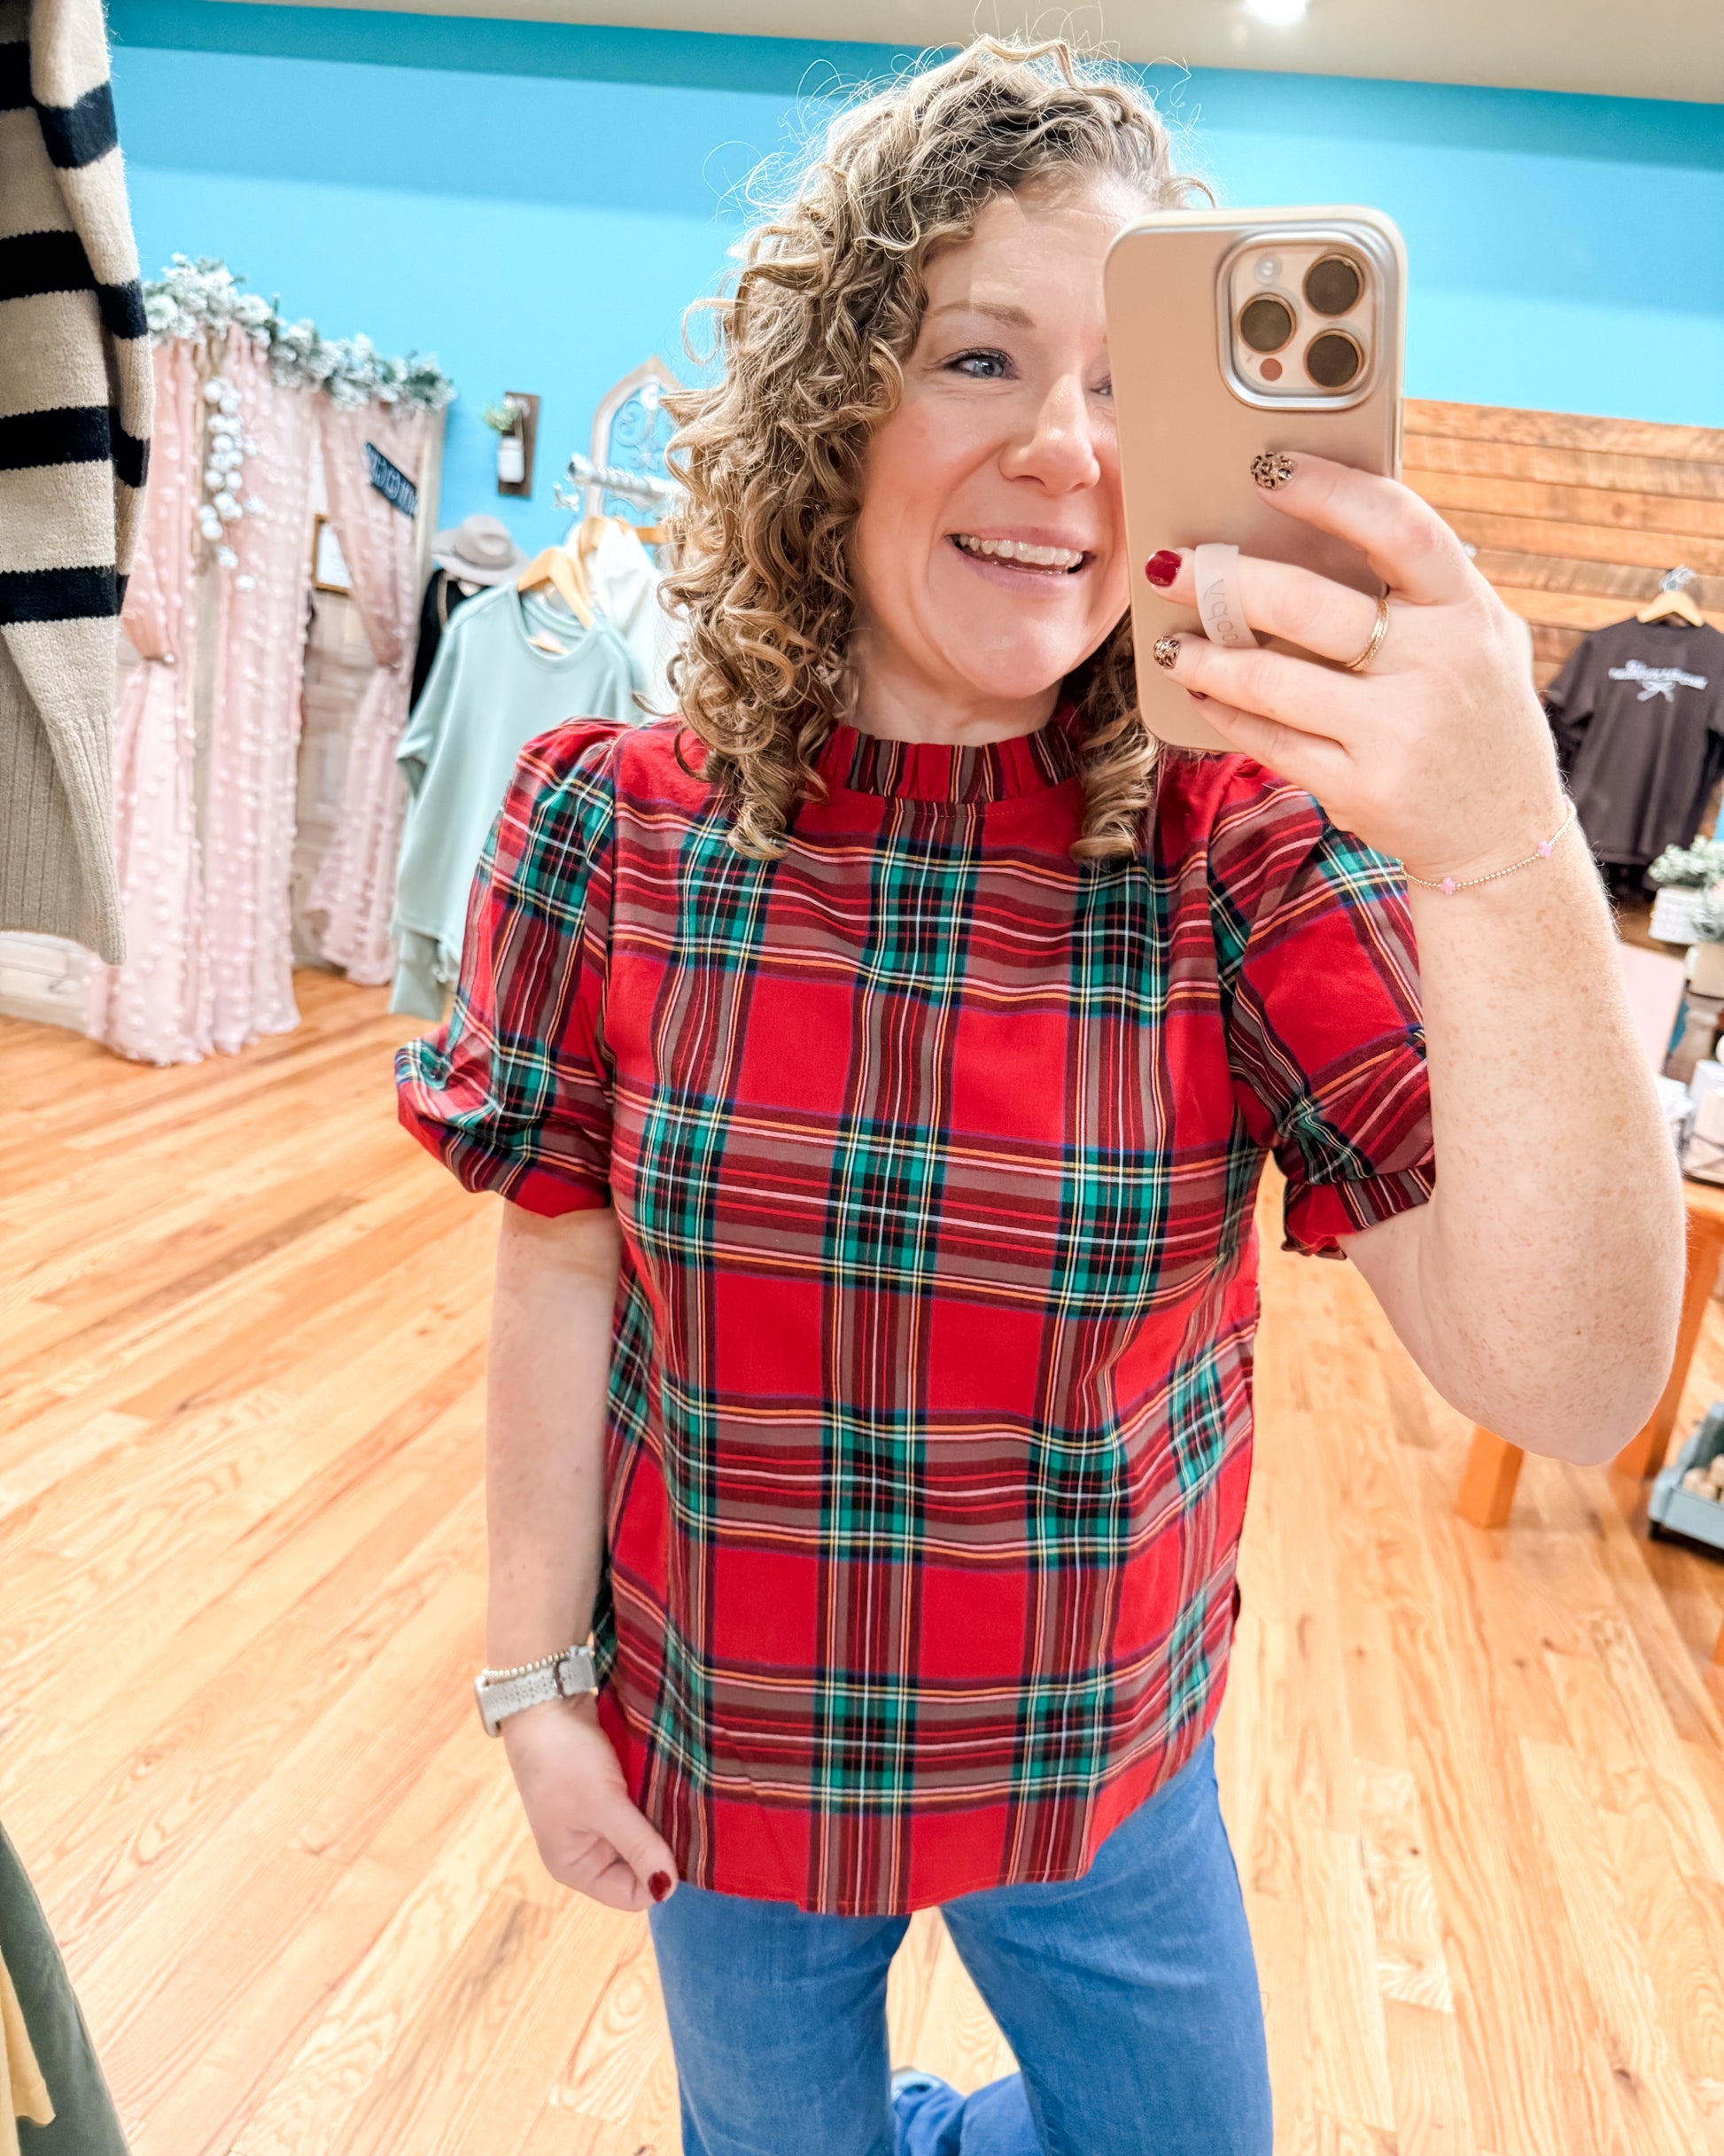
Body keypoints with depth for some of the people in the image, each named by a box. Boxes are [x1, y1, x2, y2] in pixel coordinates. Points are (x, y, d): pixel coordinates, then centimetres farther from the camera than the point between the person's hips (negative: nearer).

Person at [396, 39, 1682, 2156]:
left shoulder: (1250, 842, -18)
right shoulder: (608, 829, -15)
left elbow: (1569, 1384, -27)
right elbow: (562, 1280, -6)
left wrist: (1506, 863, -41)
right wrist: (536, 1686, 0)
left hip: (1105, 1768, 0)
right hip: (720, 1758, 1)